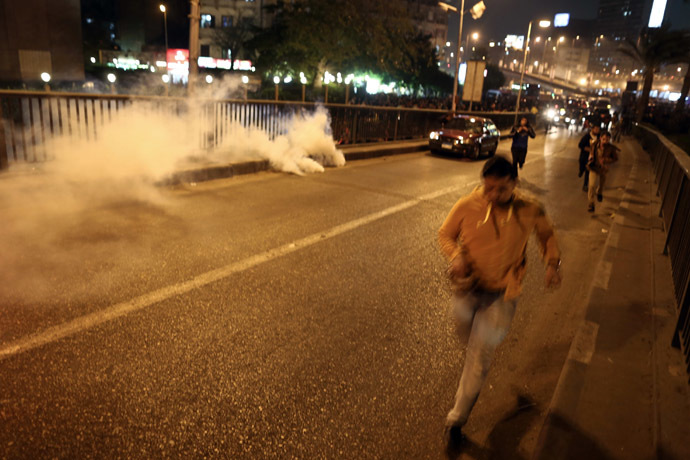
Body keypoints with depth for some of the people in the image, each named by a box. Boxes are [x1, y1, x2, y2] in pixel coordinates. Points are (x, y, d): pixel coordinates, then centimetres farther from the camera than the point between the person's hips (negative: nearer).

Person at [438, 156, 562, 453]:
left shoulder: (529, 211, -10)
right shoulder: (466, 207, -13)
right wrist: (456, 256, -18)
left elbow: (547, 234, 10)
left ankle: (456, 422, 18)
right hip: (468, 287, 1)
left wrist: (552, 264, -7)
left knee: (478, 360, 1)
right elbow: (445, 234, 2)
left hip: (501, 294, -1)